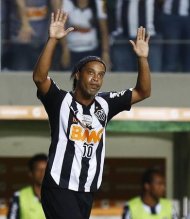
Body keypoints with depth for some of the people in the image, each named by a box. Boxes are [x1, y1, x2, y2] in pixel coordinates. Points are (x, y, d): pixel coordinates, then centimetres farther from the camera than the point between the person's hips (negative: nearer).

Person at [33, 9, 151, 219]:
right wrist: (53, 40, -32)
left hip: (87, 191, 6)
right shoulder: (61, 100, -7)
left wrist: (142, 58, -4)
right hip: (59, 188, -6)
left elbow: (143, 92, 9)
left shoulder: (104, 104, 8)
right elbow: (39, 77, -25)